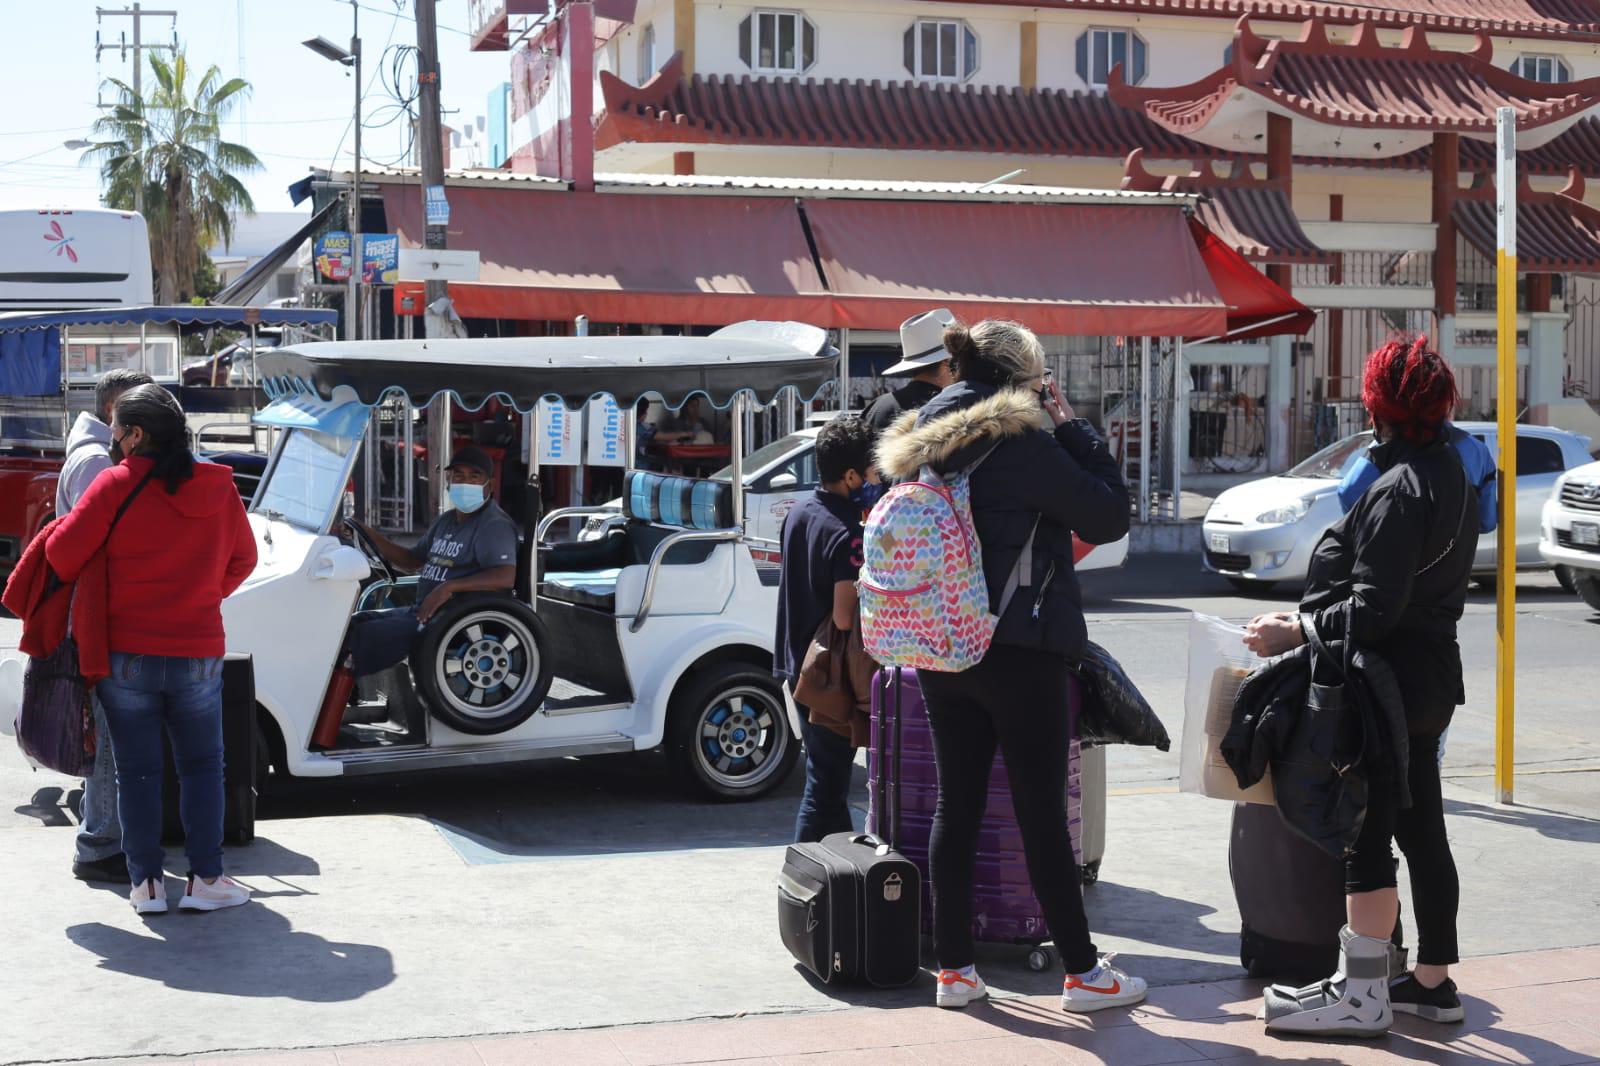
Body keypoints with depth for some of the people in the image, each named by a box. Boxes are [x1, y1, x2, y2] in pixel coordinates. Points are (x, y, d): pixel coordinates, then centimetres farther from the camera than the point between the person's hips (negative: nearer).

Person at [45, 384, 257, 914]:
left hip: (126, 653, -2)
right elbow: (242, 560, 12)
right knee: (202, 767, 13)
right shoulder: (217, 486, 1)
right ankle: (205, 878, 10)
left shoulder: (116, 484, -10)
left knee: (137, 770, 8)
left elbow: (64, 553, -10)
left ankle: (146, 883, 10)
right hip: (198, 652, 2)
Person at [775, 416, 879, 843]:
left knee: (828, 775, 19)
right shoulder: (846, 536, -22)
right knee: (826, 783, 0)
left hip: (797, 663, 9)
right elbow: (845, 619, -27)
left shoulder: (798, 513, 5)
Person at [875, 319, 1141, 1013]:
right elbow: (1109, 517, -9)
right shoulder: (1021, 440, -14)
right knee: (1042, 811, 0)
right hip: (1020, 651, -7)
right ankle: (1081, 971, 9)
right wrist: (1072, 427, -1)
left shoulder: (918, 445, 9)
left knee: (956, 803, 11)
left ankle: (953, 968, 15)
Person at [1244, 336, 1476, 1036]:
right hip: (1433, 676, 10)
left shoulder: (1400, 489, -18)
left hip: (1386, 682, -10)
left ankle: (1362, 993, -1)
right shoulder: (1454, 480, 12)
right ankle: (1433, 982, 23)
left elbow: (1373, 608, -24)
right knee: (1421, 828, 15)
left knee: (1365, 833, -5)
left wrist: (1297, 630, -21)